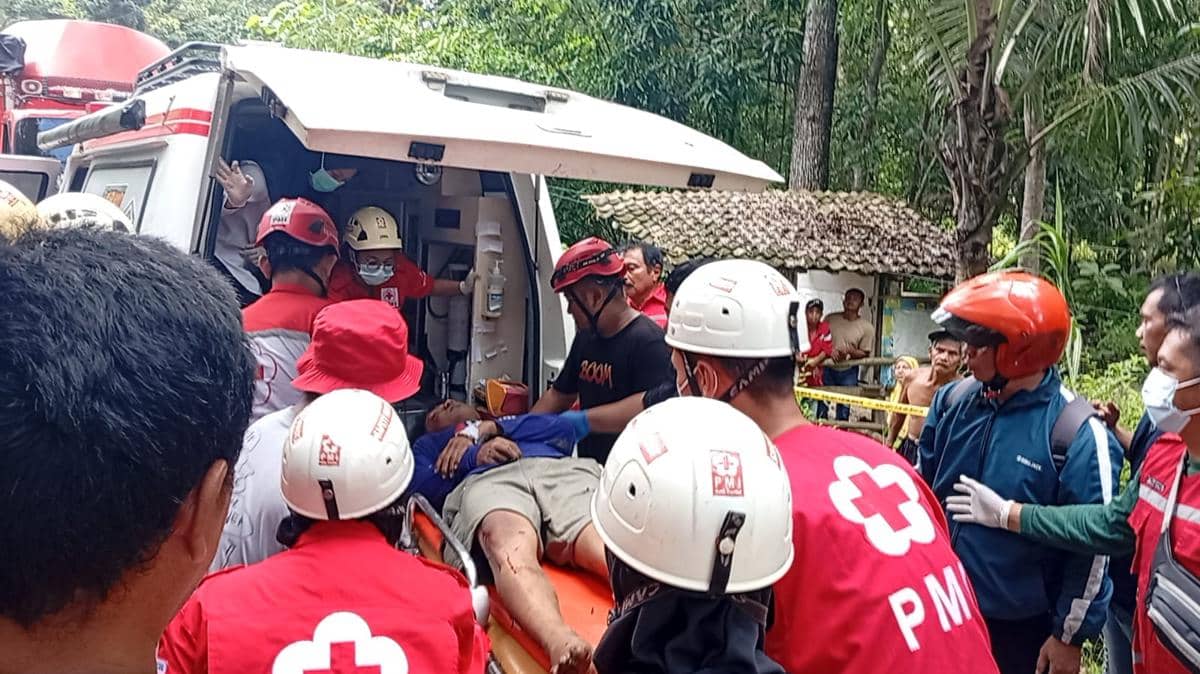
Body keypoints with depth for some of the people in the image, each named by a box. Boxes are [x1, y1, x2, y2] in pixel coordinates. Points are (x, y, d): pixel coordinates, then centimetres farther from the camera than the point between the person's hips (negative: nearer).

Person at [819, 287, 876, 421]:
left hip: (848, 373, -1)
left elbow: (865, 354, -4)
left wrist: (850, 351, -24)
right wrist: (830, 350, -13)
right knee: (822, 406, 5)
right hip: (828, 369, 1)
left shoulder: (867, 327, -7)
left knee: (844, 410, 7)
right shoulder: (830, 319, 0)